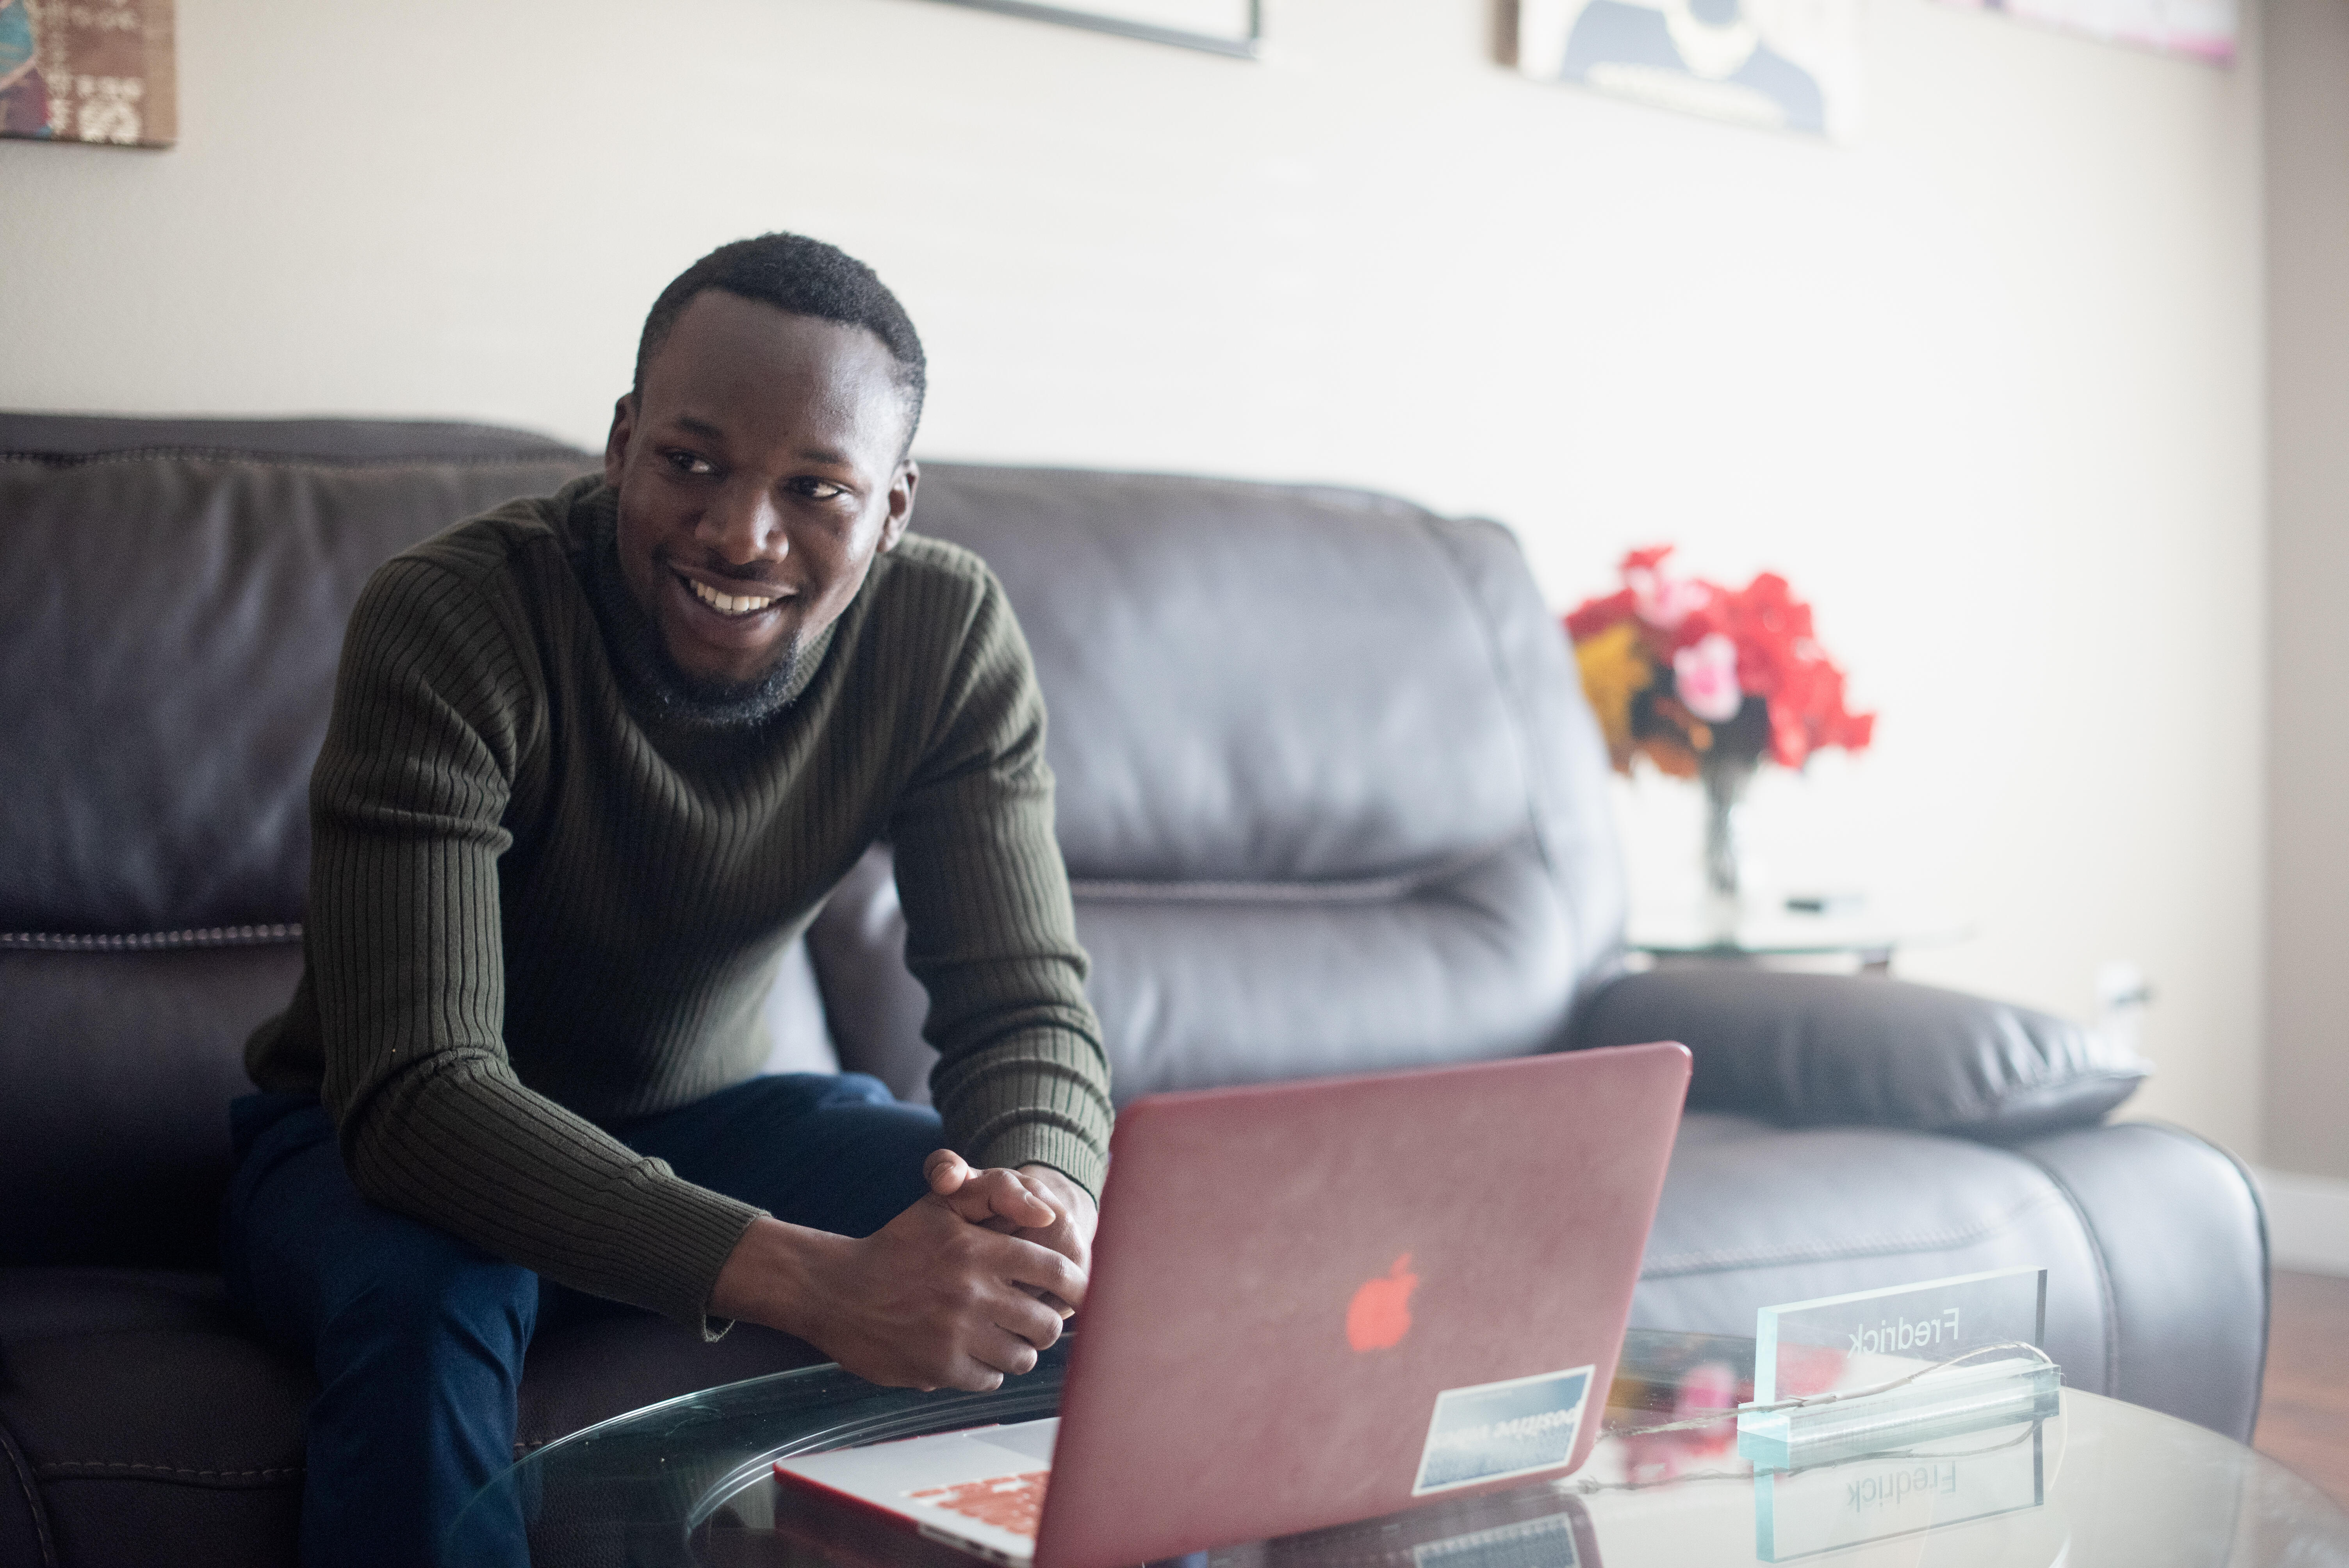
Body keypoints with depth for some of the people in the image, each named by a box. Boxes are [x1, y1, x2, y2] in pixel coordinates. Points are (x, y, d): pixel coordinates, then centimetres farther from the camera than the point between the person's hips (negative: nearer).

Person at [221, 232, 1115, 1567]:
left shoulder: (952, 635, -15)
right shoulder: (448, 623, -29)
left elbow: (1027, 1004, -16)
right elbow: (416, 1092, -36)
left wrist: (1046, 1196, -42)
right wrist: (812, 1281, -50)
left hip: (705, 1117, 4)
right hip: (378, 1141, -3)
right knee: (425, 1303, -38)